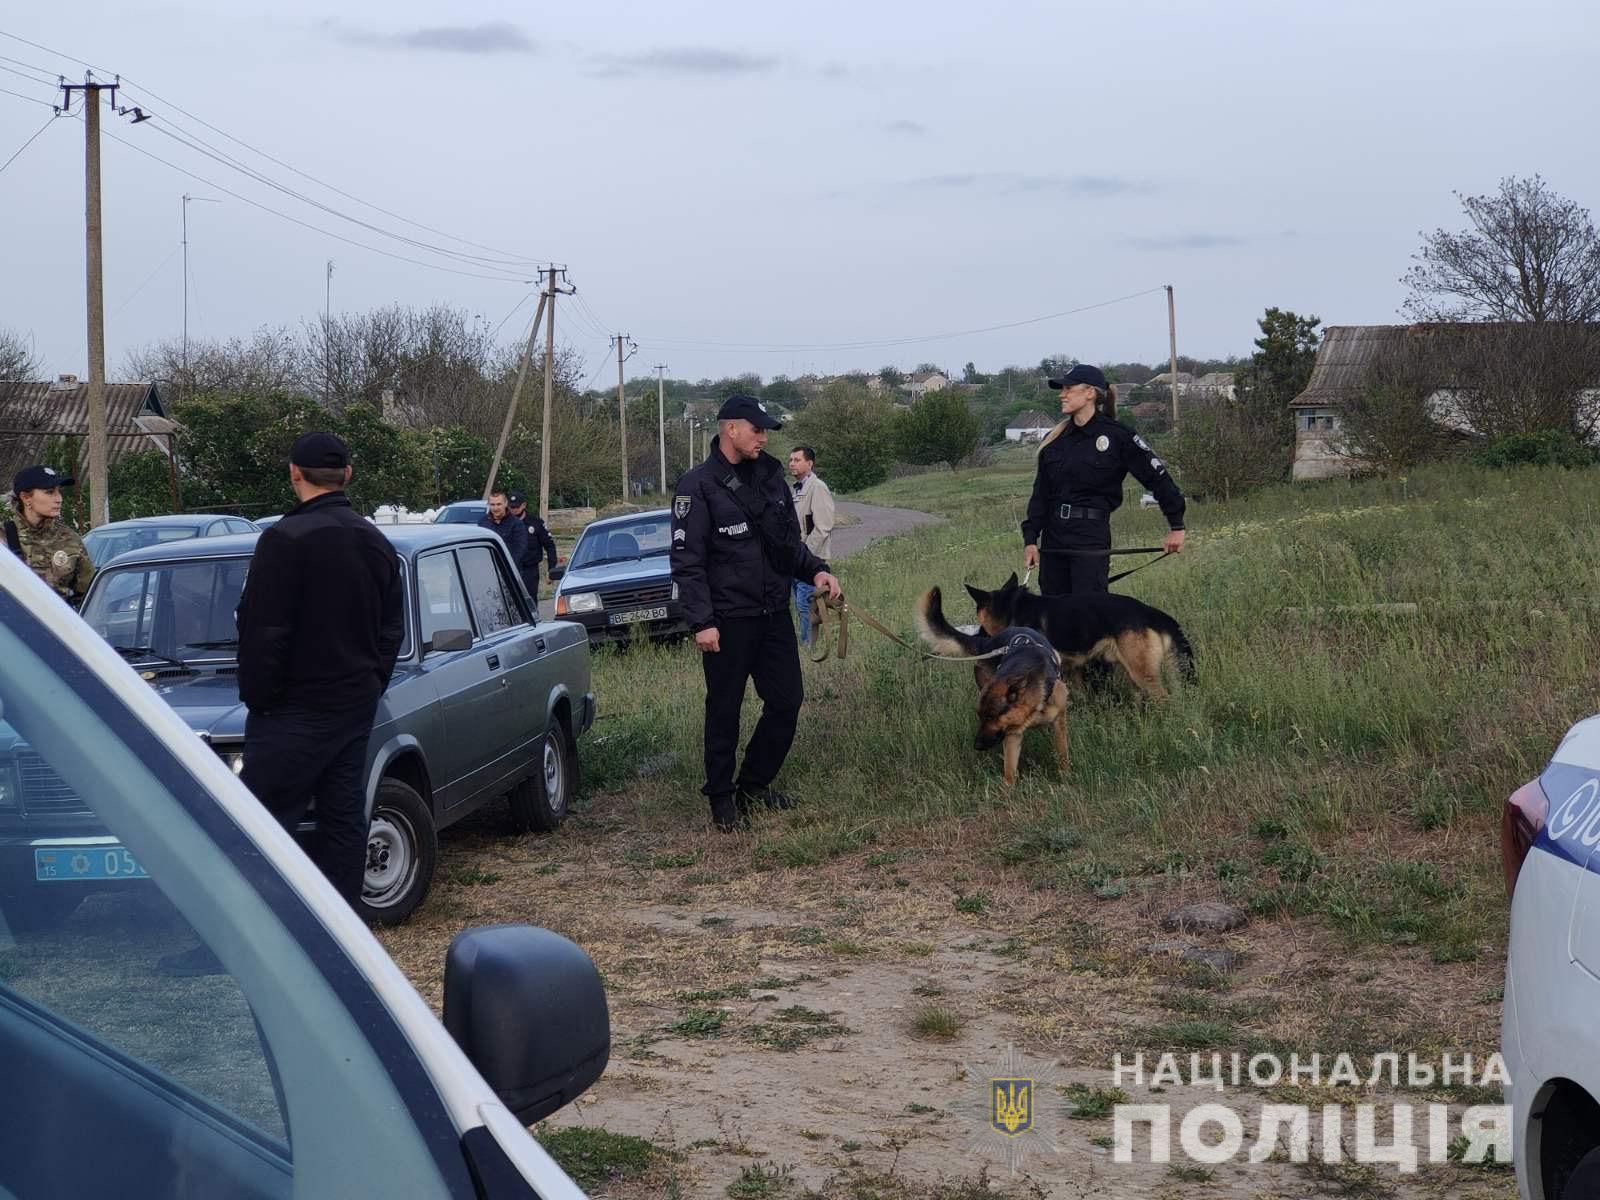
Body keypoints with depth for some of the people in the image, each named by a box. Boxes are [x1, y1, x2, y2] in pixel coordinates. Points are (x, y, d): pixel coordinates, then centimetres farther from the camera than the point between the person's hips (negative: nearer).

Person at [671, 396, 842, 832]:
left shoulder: (770, 477, 11)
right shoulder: (698, 486, -9)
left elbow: (790, 543, 20)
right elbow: (687, 562, -12)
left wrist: (815, 570, 1)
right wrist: (702, 622, -19)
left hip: (774, 615, 6)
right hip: (728, 621, -6)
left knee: (787, 700, 9)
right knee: (724, 712, 3)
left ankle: (754, 783, 25)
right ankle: (722, 798, 16)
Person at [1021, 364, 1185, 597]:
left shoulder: (1117, 436, -5)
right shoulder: (1053, 440, 10)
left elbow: (1157, 477, -2)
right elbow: (1040, 493, 14)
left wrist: (1177, 527, 0)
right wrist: (1030, 538, 6)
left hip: (1092, 537, -6)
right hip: (1052, 537, 6)